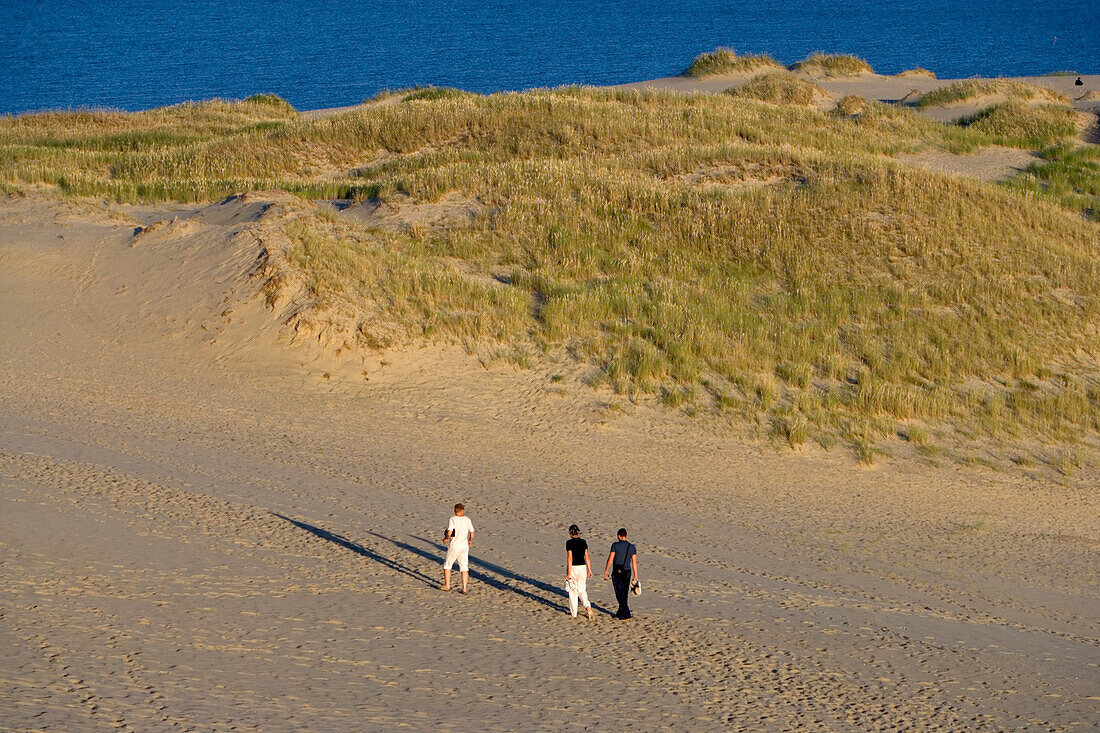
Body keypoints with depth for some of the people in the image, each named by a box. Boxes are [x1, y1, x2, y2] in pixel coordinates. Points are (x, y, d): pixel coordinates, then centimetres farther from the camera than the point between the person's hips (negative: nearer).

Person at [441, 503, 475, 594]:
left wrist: (445, 538, 1)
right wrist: (470, 540, 32)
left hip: (454, 546, -4)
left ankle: (447, 585, 16)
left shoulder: (452, 519, -11)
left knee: (447, 565, 14)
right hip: (464, 546, 4)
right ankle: (464, 588, 4)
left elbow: (449, 533, -20)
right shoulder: (467, 520, 3)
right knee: (464, 567, 7)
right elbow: (472, 533, 12)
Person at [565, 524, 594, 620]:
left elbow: (570, 558, -16)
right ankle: (588, 607, -6)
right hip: (582, 567, 4)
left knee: (572, 591, 9)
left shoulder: (569, 543, -13)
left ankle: (573, 613, 16)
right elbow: (587, 557, 3)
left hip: (572, 568, -4)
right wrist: (589, 570, 10)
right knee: (582, 590, 15)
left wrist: (569, 573, -14)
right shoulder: (583, 542, 2)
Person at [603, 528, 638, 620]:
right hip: (627, 572, 5)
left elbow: (610, 559, -10)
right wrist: (635, 576, 2)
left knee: (620, 594, -3)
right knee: (624, 594, 15)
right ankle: (620, 613, 26)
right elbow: (634, 562, 0)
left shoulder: (615, 545, -9)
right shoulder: (632, 547, 3)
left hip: (617, 572, -5)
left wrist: (606, 570, 2)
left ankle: (626, 615, -11)